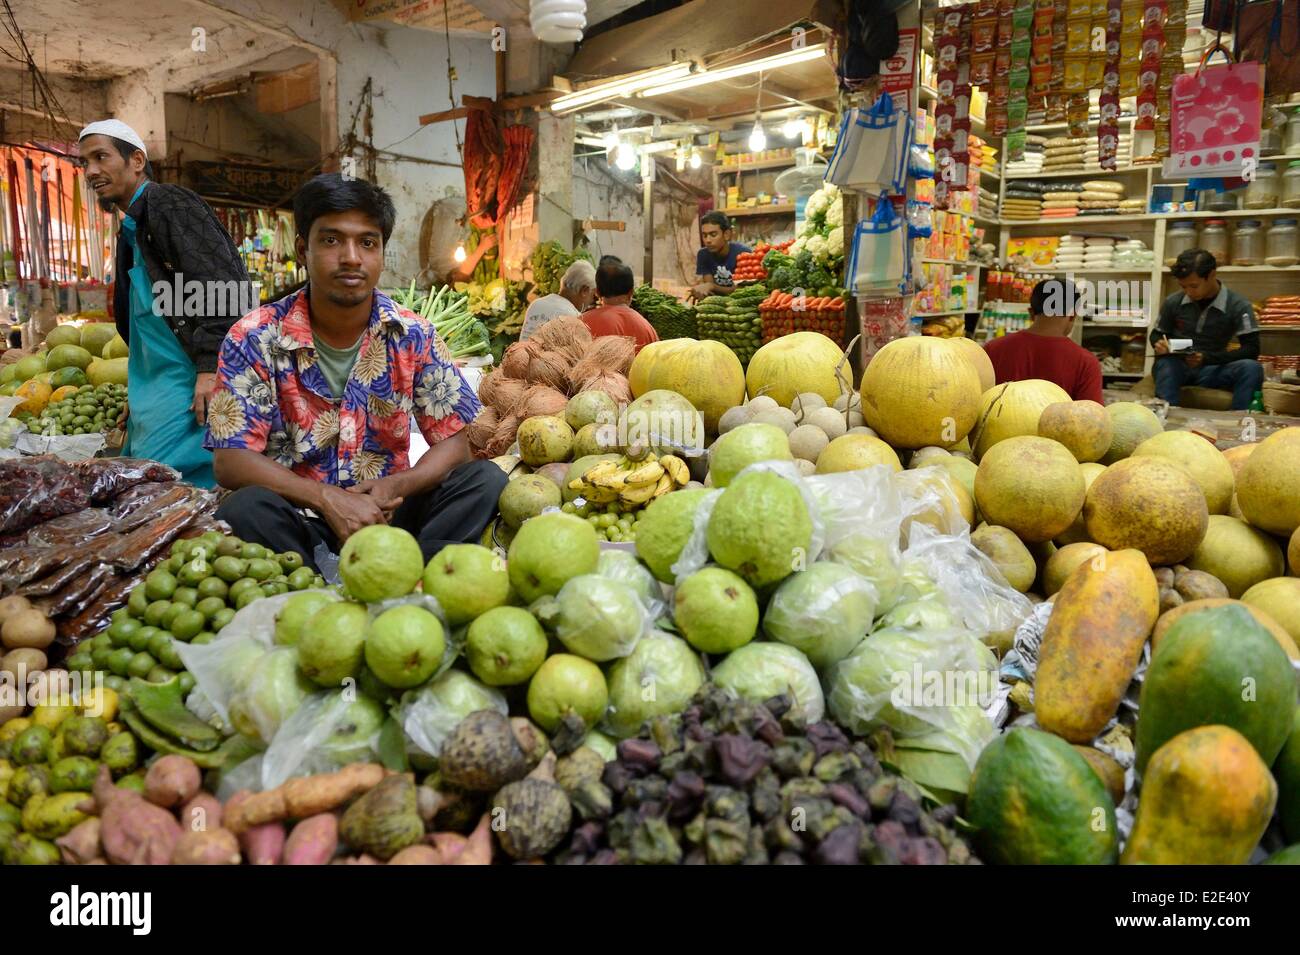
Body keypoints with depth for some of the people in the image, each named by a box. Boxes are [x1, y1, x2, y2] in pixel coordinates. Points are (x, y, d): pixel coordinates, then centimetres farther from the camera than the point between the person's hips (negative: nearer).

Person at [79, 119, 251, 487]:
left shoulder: (168, 204, -8)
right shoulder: (132, 230, 23)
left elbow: (220, 287, -20)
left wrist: (210, 367, -26)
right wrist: (139, 395, 25)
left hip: (192, 382, -10)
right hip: (156, 386, 10)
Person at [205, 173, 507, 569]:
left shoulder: (413, 337, -2)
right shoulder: (254, 338, -7)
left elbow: (453, 443, -2)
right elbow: (231, 461, -12)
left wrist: (393, 488, -22)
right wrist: (328, 498, -26)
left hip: (387, 511, 3)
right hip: (299, 515, -2)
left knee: (484, 479, -20)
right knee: (245, 508, -34)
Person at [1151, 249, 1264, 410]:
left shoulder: (1238, 306, -4)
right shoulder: (1173, 302, 1)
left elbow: (1252, 349, -8)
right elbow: (1157, 334, 16)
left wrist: (1207, 358, -21)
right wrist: (1159, 344, -11)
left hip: (1210, 369, 0)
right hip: (1176, 366, 0)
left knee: (1252, 368, -29)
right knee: (1165, 364, -36)